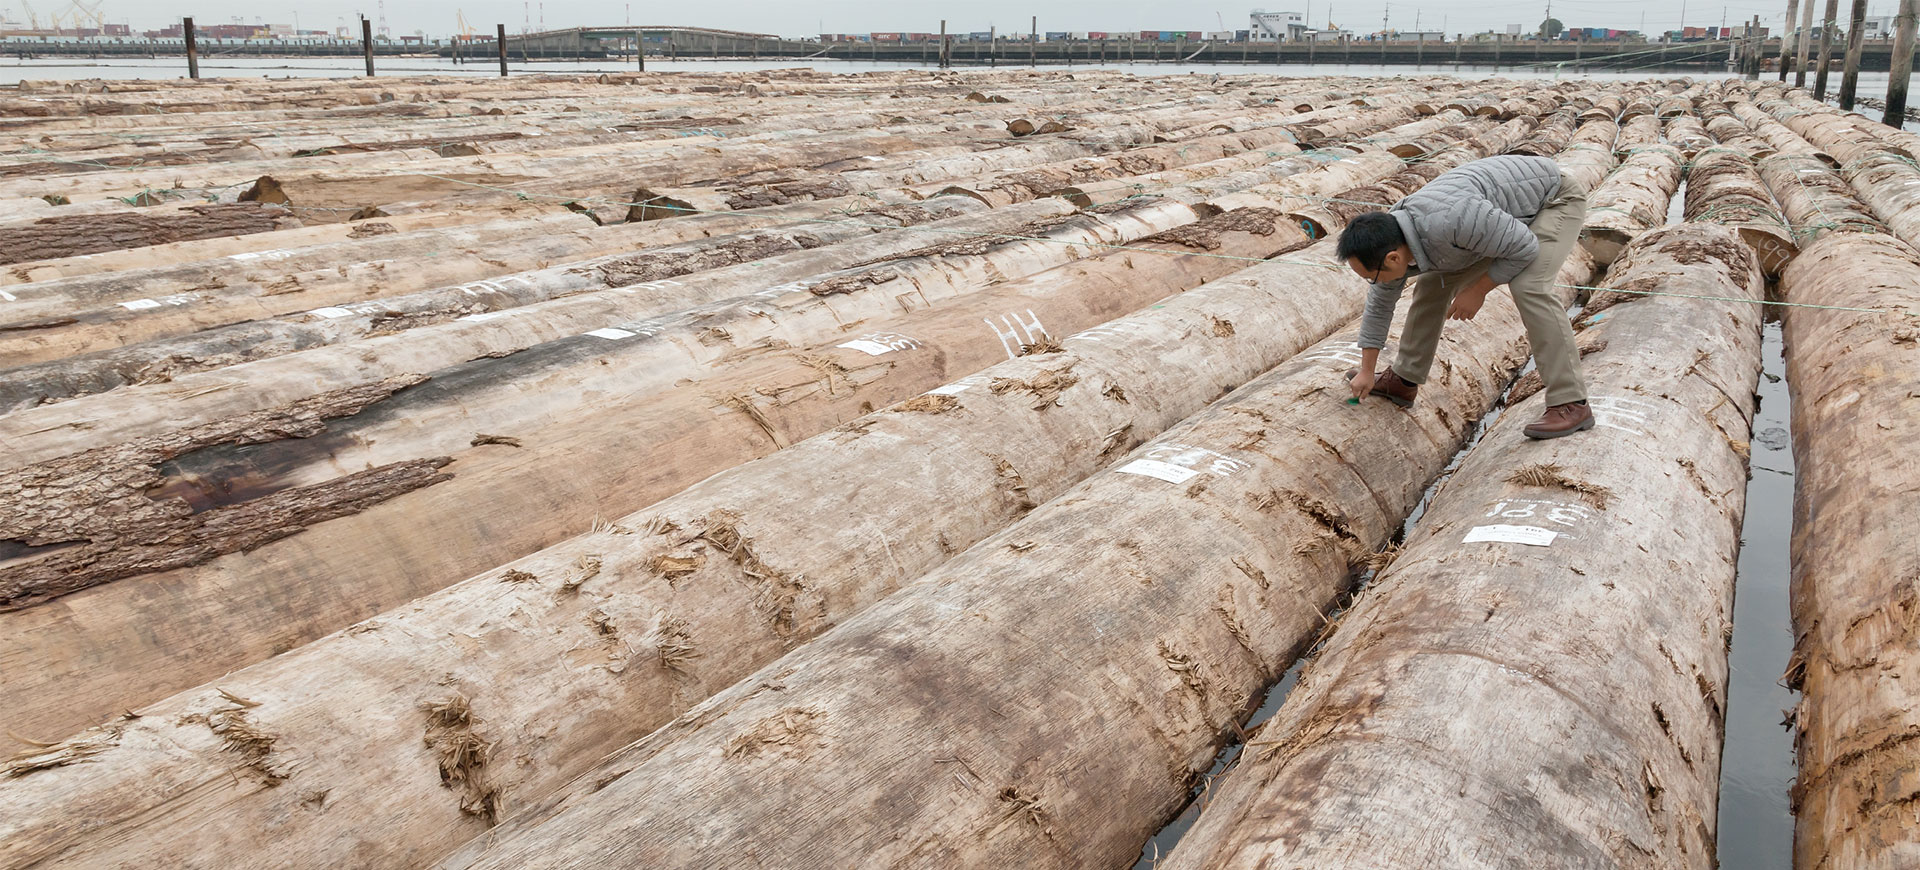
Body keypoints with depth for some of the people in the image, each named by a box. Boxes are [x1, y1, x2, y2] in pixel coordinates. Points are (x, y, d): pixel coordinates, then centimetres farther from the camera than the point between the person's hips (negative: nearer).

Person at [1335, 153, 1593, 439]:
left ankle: (1570, 404, -24)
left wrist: (1477, 290, -18)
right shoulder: (1390, 241, -14)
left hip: (1556, 198, -8)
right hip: (1508, 210, 8)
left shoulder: (1450, 221, -42)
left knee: (1528, 287, -28)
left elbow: (1524, 248, -29)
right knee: (1434, 284, 5)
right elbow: (1380, 304, 2)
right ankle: (1403, 380, 19)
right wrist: (1366, 372, 8)